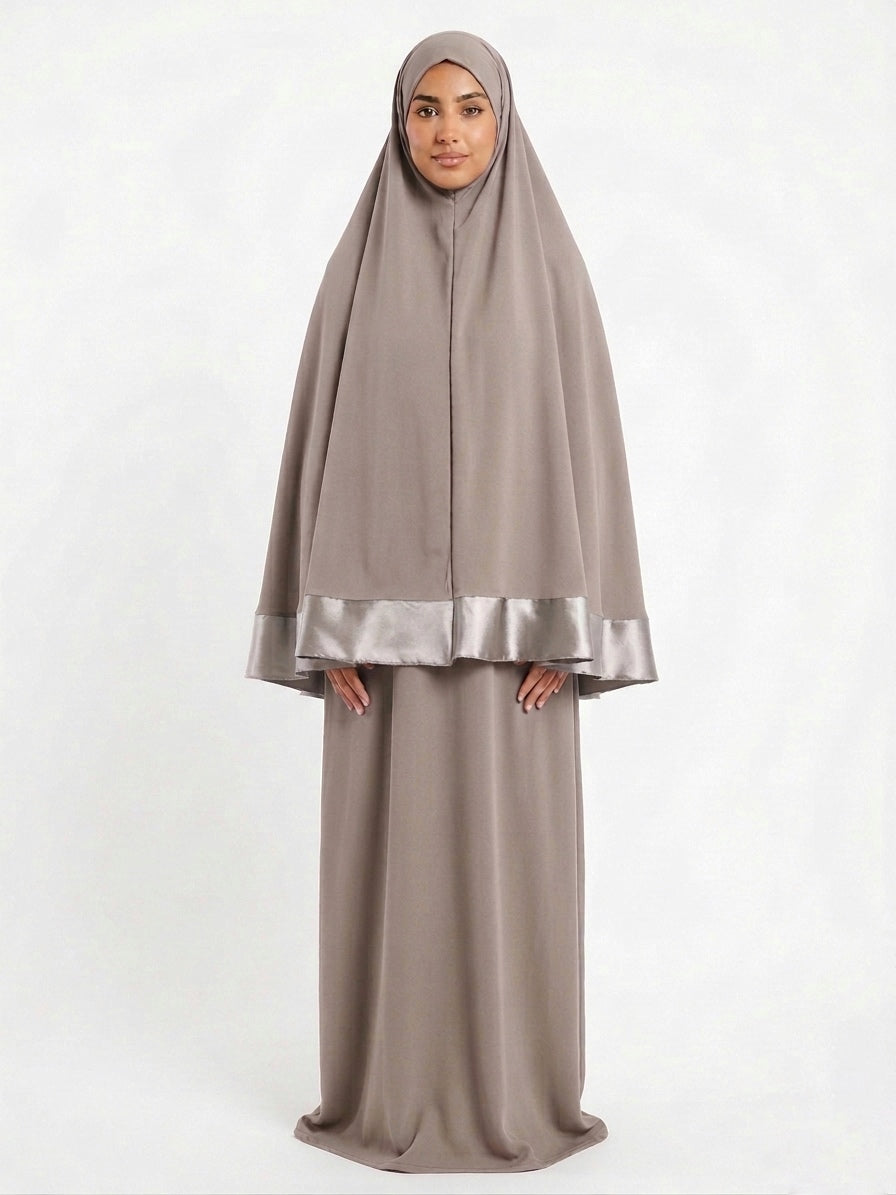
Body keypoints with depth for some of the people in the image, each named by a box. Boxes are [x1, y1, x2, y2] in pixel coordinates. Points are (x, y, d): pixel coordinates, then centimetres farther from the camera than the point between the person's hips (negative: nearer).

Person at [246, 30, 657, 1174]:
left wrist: (566, 624, -9)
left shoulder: (548, 263, 4)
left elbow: (580, 434, 0)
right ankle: (388, 1091, 21)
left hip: (504, 606, 0)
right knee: (388, 847, 5)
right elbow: (325, 435, 2)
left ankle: (513, 1089, 21)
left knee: (509, 847, 4)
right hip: (389, 604, 1)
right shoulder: (359, 264, 5)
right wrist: (331, 621, -6)